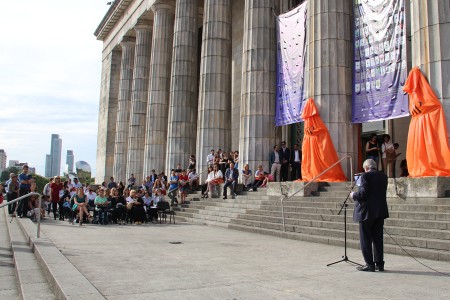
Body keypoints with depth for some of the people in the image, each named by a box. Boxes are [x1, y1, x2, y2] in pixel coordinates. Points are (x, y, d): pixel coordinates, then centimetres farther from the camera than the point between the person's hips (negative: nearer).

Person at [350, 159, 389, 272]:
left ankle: (369, 264, 4)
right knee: (378, 238, 13)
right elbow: (380, 193, 16)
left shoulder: (365, 176, -12)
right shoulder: (383, 176, 8)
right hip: (380, 212, 7)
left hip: (367, 212, -7)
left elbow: (363, 193, -19)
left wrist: (353, 195, 1)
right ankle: (379, 264, 18)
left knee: (365, 239, 2)